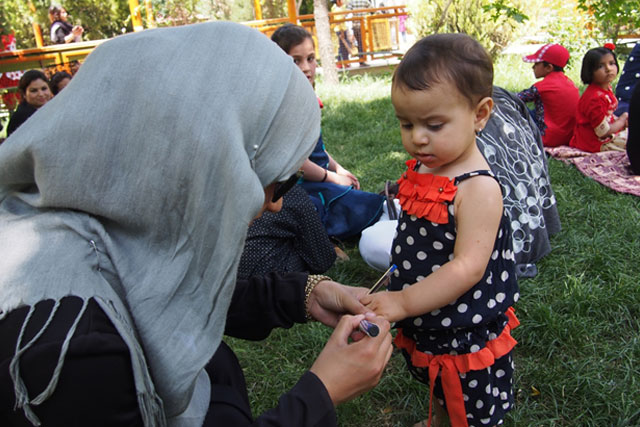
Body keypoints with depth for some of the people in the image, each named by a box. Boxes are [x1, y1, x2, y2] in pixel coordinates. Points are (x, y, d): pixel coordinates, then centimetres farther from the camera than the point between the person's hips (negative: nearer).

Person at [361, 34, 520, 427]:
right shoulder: (422, 170, -4)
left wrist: (404, 302, -35)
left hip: (466, 334, -7)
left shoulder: (478, 188, -29)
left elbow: (467, 268, -32)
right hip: (424, 325, 7)